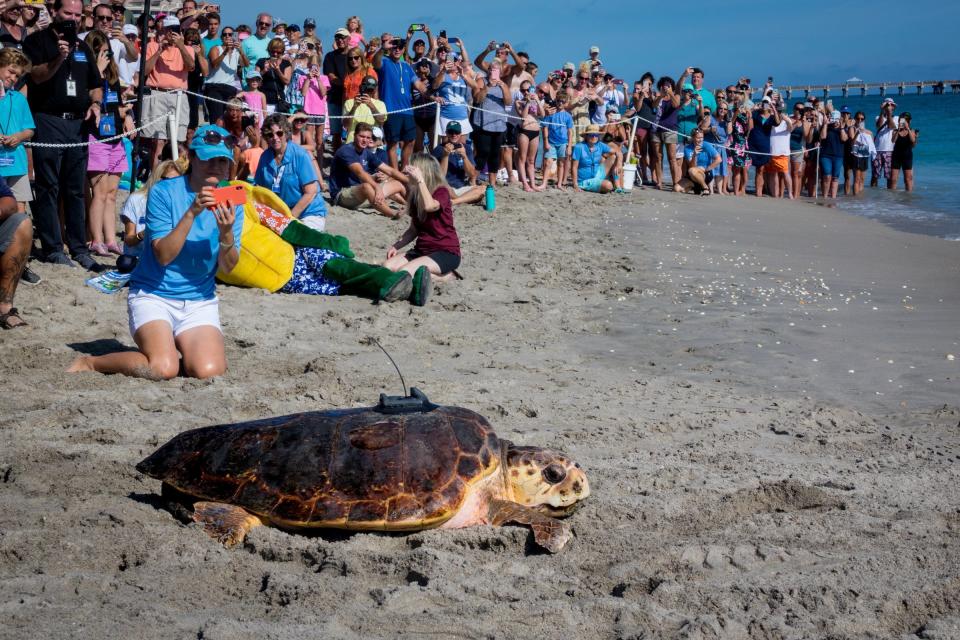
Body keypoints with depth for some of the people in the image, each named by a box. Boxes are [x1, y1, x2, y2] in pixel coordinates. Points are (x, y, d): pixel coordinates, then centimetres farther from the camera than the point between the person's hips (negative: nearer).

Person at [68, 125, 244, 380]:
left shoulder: (231, 203, 1)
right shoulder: (163, 193, -8)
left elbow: (227, 268, -5)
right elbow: (163, 255, -17)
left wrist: (226, 233, -25)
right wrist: (191, 213, -28)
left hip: (200, 301, 3)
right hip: (153, 295, -3)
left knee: (208, 371, -22)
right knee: (163, 369, -26)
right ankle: (90, 363, 0)